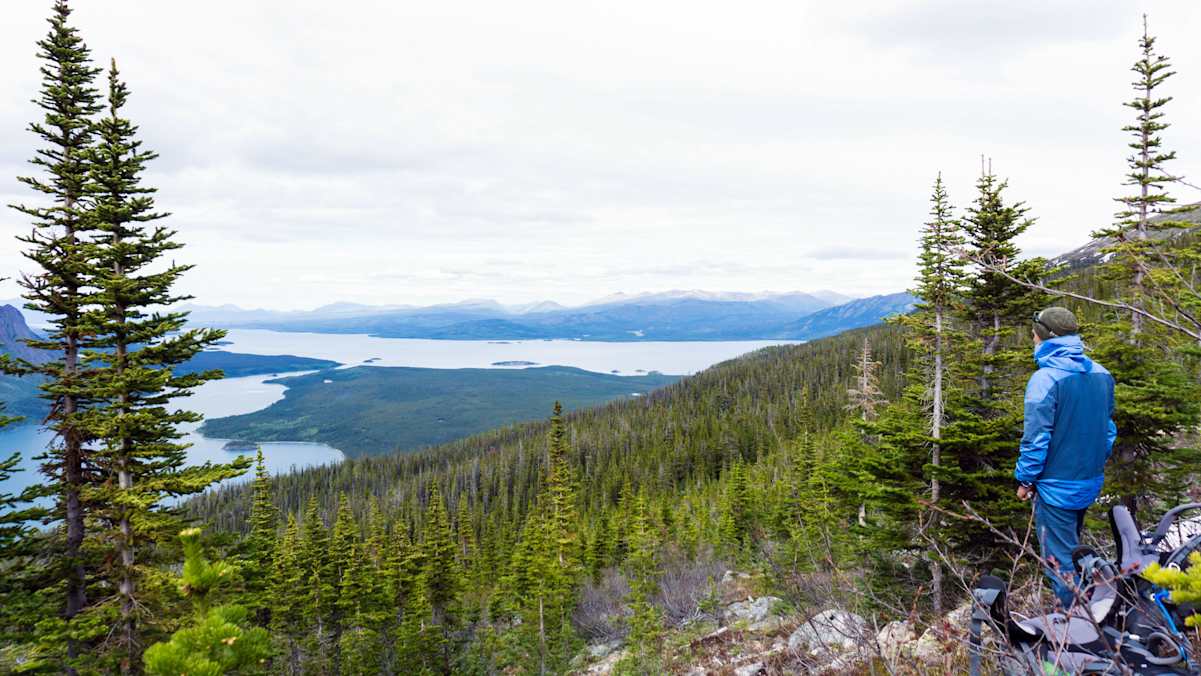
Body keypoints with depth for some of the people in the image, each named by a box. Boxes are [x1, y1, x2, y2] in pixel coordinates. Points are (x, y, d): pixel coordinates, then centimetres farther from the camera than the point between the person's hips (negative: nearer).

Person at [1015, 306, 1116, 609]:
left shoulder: (1045, 379, -21)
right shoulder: (1101, 374, 1)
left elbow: (1036, 438, -20)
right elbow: (1108, 428, 12)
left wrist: (1025, 480, -8)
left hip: (1056, 487, -8)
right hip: (1090, 482, 8)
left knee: (1059, 560, 5)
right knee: (1070, 547, 25)